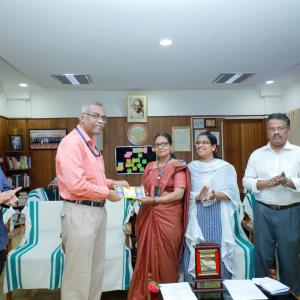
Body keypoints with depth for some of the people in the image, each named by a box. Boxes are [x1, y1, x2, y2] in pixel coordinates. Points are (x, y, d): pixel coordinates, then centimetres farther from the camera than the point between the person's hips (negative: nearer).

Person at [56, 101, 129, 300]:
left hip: (98, 210, 10)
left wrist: (112, 183, 8)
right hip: (80, 213, -10)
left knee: (96, 267, 21)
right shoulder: (72, 142, -16)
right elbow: (76, 184, -25)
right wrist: (107, 193, -15)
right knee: (79, 271, 5)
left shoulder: (91, 144, 14)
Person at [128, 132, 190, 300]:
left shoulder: (178, 166, -2)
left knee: (166, 257, 3)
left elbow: (179, 193, -13)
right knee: (146, 255, 6)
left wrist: (155, 200, -19)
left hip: (169, 216, -4)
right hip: (148, 215, 4)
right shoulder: (149, 167, 13)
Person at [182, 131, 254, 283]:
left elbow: (232, 193, -4)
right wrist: (198, 197, -16)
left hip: (219, 217, -1)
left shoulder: (226, 167, 2)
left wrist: (213, 195, -20)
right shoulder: (191, 167, 9)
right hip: (196, 217, 2)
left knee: (219, 254, 0)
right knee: (195, 255, 2)